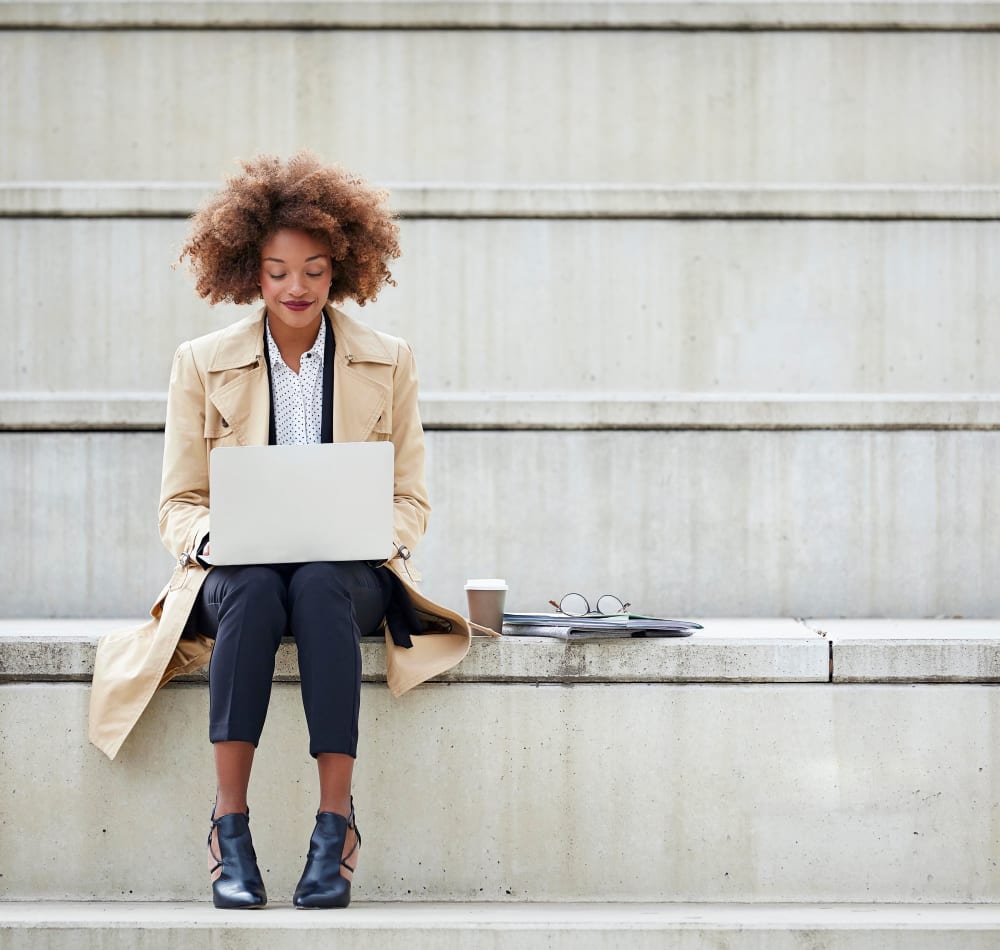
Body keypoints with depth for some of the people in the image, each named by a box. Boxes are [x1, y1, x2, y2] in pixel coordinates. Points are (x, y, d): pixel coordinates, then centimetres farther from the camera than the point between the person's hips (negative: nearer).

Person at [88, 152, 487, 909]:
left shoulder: (388, 362, 11)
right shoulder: (202, 364, 9)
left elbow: (411, 498, 10)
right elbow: (179, 502, 8)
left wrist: (385, 535, -13)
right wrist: (209, 536, -15)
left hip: (350, 573, 0)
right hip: (238, 569, 0)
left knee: (319, 588, -37)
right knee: (253, 590, -37)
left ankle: (336, 827, -39)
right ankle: (230, 830, -38)